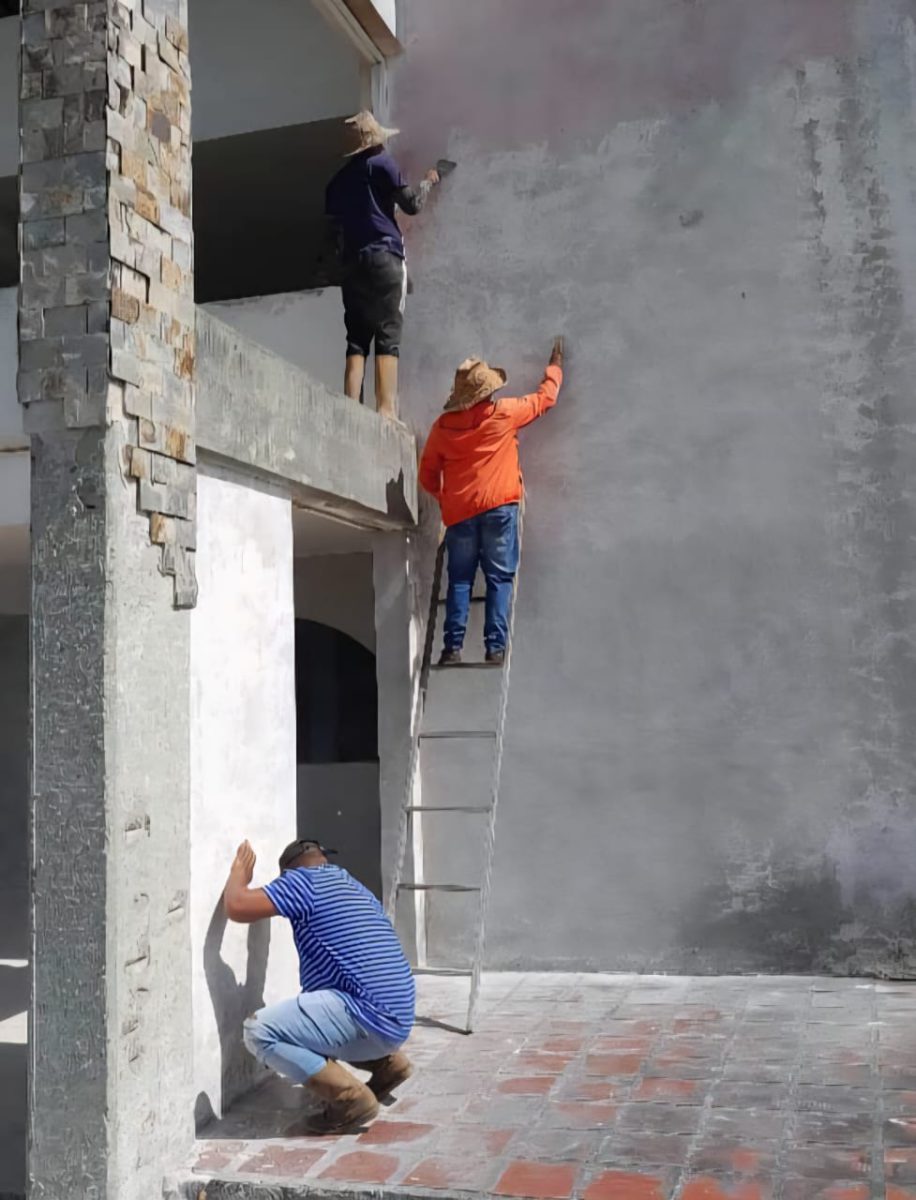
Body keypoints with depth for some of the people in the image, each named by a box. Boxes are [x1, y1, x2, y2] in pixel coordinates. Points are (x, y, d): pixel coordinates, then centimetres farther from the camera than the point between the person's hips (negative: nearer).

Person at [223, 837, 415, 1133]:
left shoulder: (303, 880, -2)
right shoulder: (354, 887, 24)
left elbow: (237, 906, -11)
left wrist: (239, 873, 12)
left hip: (368, 1017, -9)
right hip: (394, 1021, 10)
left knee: (259, 1032, -12)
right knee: (303, 1019, 30)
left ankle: (351, 1098, -11)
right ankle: (387, 1063, 20)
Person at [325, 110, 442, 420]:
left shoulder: (339, 178, 20)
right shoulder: (382, 163, 4)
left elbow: (334, 224, 21)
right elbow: (411, 204, 3)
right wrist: (428, 183, 20)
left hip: (352, 262, 5)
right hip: (384, 258, -5)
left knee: (357, 338, 3)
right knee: (388, 337, -9)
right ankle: (386, 411, -18)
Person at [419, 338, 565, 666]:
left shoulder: (442, 426, 5)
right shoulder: (504, 413, -1)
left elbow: (427, 476, 10)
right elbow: (545, 398, 14)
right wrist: (556, 365, 30)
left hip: (459, 511, 2)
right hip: (498, 507, -2)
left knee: (460, 580, 8)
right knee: (499, 579, 1)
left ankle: (453, 647, 0)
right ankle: (495, 648, -4)